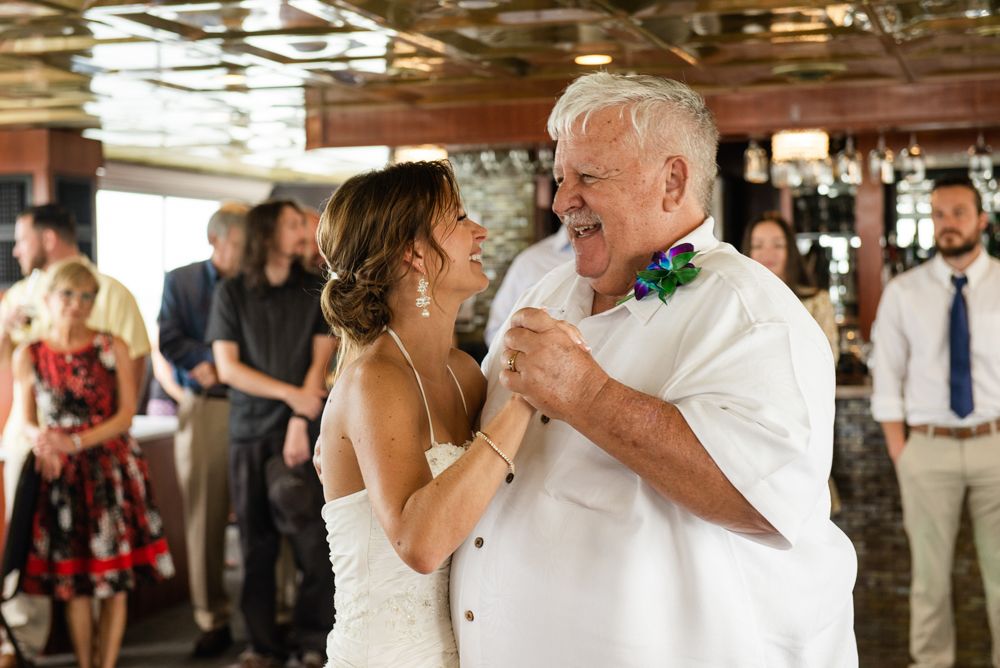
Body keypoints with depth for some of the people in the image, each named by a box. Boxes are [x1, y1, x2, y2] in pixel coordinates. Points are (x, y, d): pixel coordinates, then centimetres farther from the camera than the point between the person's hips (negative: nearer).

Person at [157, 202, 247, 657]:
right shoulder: (180, 281, 9)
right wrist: (216, 360, -12)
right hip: (203, 410, 1)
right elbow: (169, 341, -1)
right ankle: (212, 620, 11)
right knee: (205, 516, 2)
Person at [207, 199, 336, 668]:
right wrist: (290, 394, -7)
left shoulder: (315, 291, 7)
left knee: (310, 537, -6)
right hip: (249, 428, 1)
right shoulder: (231, 292, 5)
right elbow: (227, 367, 0)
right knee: (255, 539, 4)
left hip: (301, 425, 0)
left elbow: (319, 361, 1)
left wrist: (299, 423, -9)